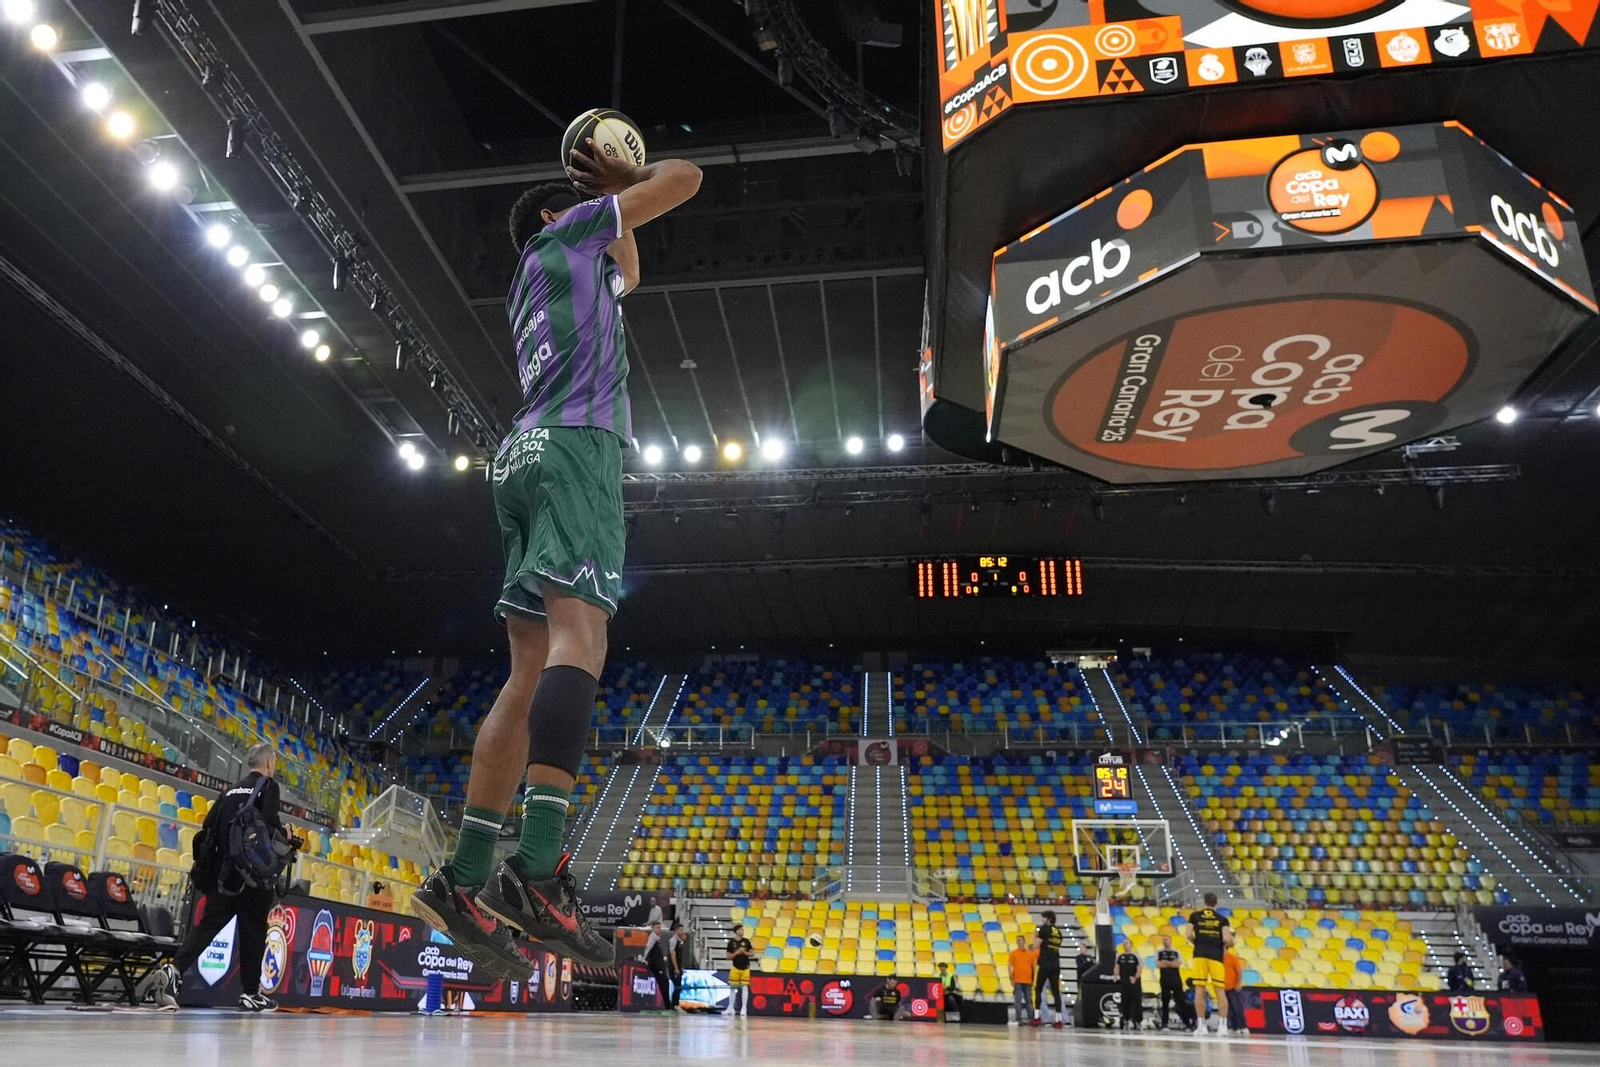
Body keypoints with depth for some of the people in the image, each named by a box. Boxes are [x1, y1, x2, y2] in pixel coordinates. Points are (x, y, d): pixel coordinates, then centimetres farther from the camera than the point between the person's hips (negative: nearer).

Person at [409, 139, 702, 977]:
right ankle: (538, 868, -38)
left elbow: (627, 274, 53)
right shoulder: (563, 234, 15)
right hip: (574, 445, -9)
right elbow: (685, 178, 16)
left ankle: (464, 878, -5)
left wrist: (616, 196, 49)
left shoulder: (560, 277, 35)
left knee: (532, 672, 0)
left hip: (529, 458, 9)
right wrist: (625, 181, 33)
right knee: (580, 639, -24)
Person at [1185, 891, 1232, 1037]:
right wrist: (1227, 944, 18)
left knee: (1199, 989, 1)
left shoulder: (1195, 915, 10)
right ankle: (1222, 1025, -4)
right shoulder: (1222, 918, 8)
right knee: (1220, 991, 4)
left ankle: (1201, 1025, -2)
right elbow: (1227, 939, -4)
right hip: (1216, 955, 0)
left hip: (1200, 954, 0)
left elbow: (1188, 934, -2)